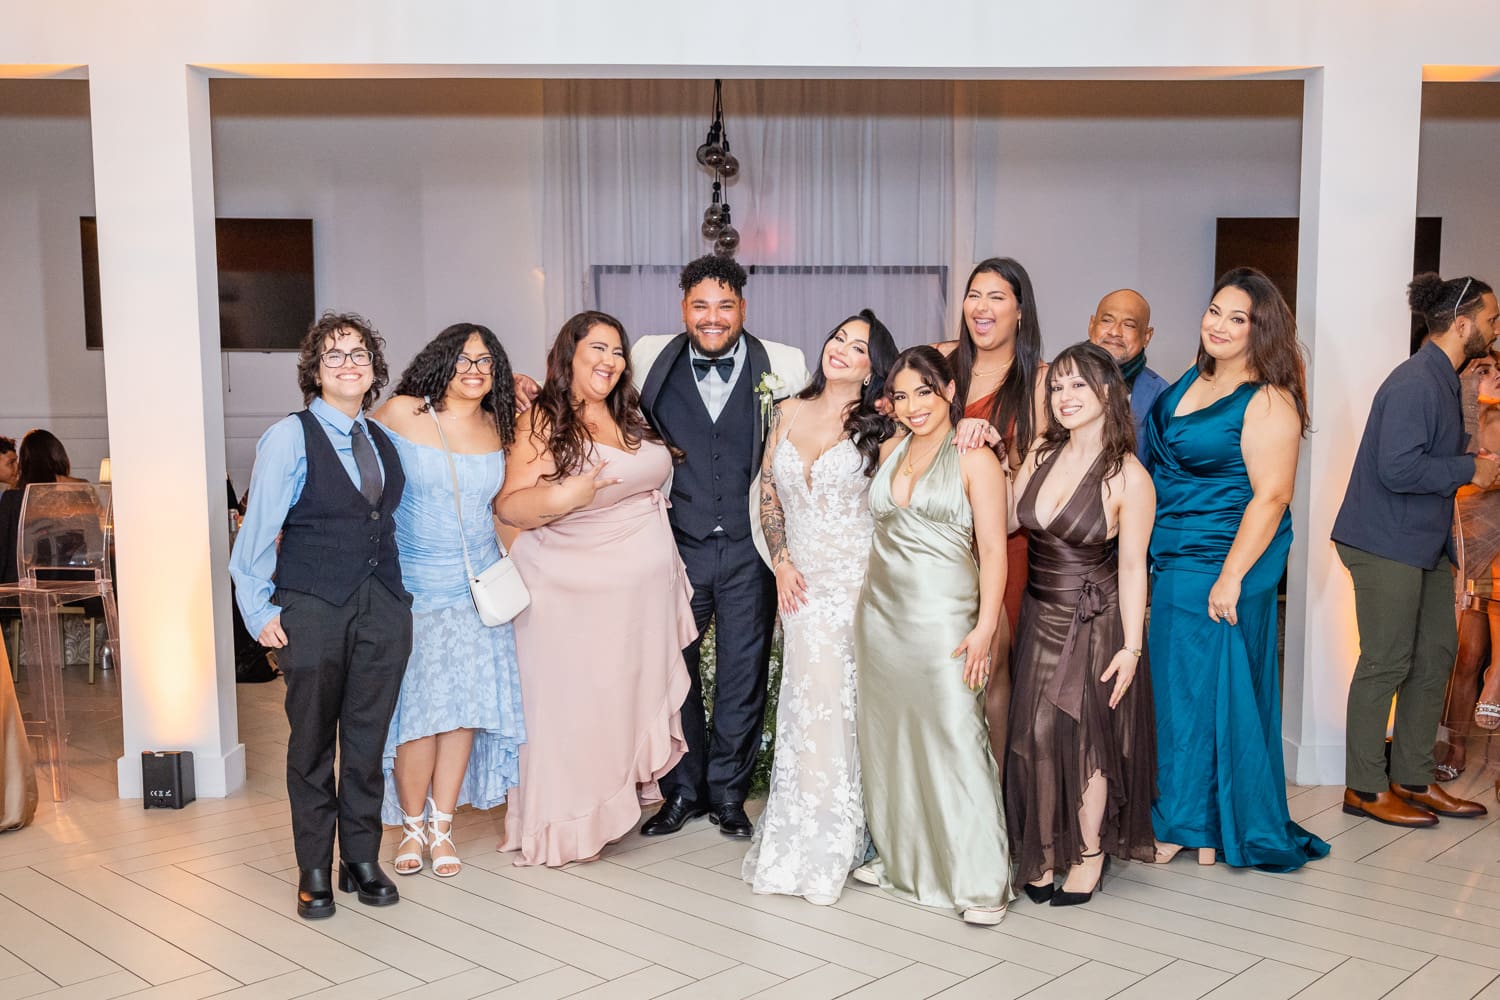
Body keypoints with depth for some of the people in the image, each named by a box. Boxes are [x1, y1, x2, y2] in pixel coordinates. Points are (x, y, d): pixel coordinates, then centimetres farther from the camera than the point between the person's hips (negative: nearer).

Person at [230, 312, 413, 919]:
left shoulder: (383, 441, 12)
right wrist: (259, 610, -7)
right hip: (313, 610, -4)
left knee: (369, 739, 9)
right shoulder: (290, 437, -5)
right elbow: (258, 529, -5)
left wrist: (398, 593, 8)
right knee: (312, 743, 5)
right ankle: (314, 872, 17)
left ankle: (363, 860, 22)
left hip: (382, 607, 4)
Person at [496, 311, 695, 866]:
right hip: (576, 595, -6)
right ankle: (566, 822, 11)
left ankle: (617, 797, 22)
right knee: (575, 703, -1)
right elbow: (509, 506, -16)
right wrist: (559, 498, -31)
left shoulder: (630, 418, 11)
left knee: (631, 694, 9)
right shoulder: (543, 420, -9)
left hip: (644, 590, 6)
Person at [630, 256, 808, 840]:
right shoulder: (651, 360, -2)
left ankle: (728, 791, 28)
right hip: (677, 545, 1)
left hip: (749, 547, 0)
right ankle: (683, 789, 29)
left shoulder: (782, 366, -5)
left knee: (744, 675, 10)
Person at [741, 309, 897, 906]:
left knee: (845, 705, 0)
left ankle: (833, 842, 17)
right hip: (804, 584, 3)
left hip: (857, 582, -3)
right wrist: (781, 561, 5)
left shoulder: (878, 427, -3)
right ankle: (800, 838, 20)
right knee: (808, 698, 6)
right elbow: (768, 492, 14)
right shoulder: (789, 413, 9)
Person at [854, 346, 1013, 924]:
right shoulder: (889, 452, 12)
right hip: (880, 612, 6)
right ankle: (899, 858, 27)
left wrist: (985, 627, -17)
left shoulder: (974, 458, -5)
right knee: (887, 736, 12)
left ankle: (983, 881, 4)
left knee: (955, 740, -6)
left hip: (942, 616, -6)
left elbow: (993, 549, -9)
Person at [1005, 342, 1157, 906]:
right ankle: (1044, 850, 22)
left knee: (1085, 735, 5)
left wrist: (1131, 647, -13)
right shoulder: (1039, 454, 1)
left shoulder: (1128, 477, -13)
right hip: (1039, 616, 5)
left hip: (1095, 622, -4)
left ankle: (1089, 852, 25)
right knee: (1036, 733, 6)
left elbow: (1132, 566, -11)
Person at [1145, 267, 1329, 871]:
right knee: (1172, 688, 12)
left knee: (1213, 692, 2)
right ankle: (1179, 820, 25)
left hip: (1221, 569, -8)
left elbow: (1271, 497, -18)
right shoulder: (1192, 381, 11)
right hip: (1167, 564, 8)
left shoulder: (1268, 403, -13)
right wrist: (1144, 556, 18)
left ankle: (1216, 827, 18)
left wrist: (1231, 578, -22)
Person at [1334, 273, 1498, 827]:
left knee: (1436, 655, 13)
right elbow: (1397, 469, -27)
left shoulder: (1442, 380, 14)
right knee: (1386, 663, -3)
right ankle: (1366, 788, 9)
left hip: (1424, 543, 10)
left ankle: (1413, 779, 23)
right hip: (1386, 543, -10)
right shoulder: (1415, 383, -19)